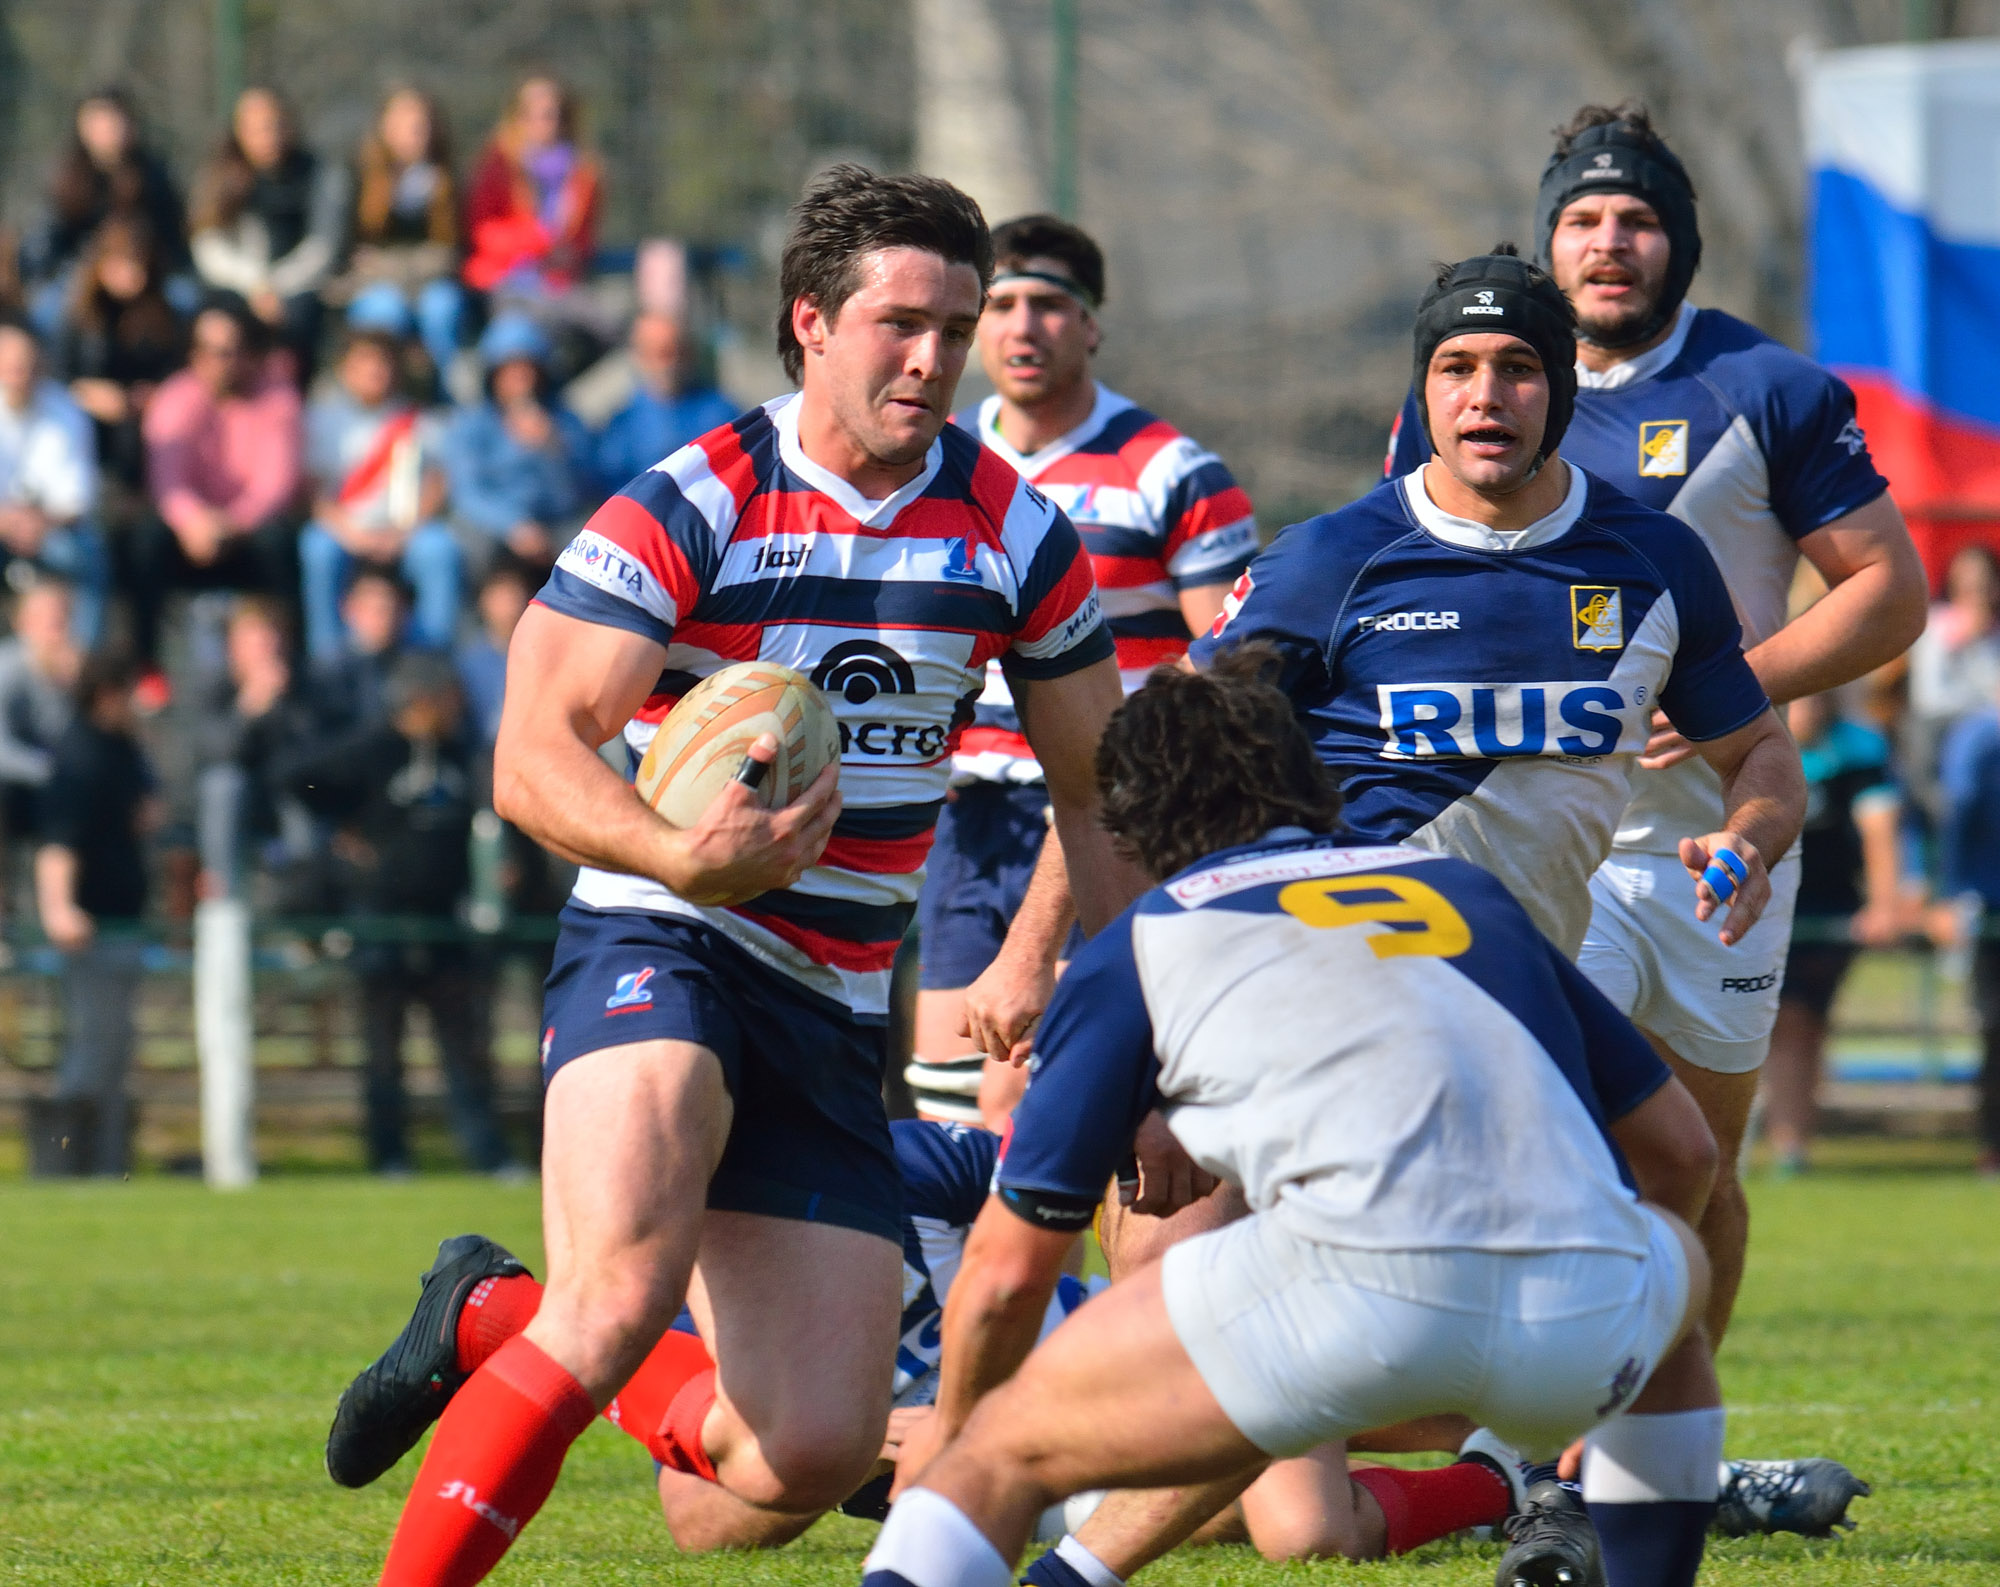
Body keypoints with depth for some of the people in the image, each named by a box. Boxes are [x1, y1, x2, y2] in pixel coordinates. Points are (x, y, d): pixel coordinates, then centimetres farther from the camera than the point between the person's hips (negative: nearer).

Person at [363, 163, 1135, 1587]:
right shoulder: (689, 509, -9)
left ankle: (495, 1328, 23)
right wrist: (681, 856, -35)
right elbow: (534, 757, -16)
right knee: (627, 1293, -34)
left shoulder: (1018, 536, 4)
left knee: (817, 1456, -3)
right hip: (663, 945, -5)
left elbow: (1097, 797, 14)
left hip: (838, 1009, 5)